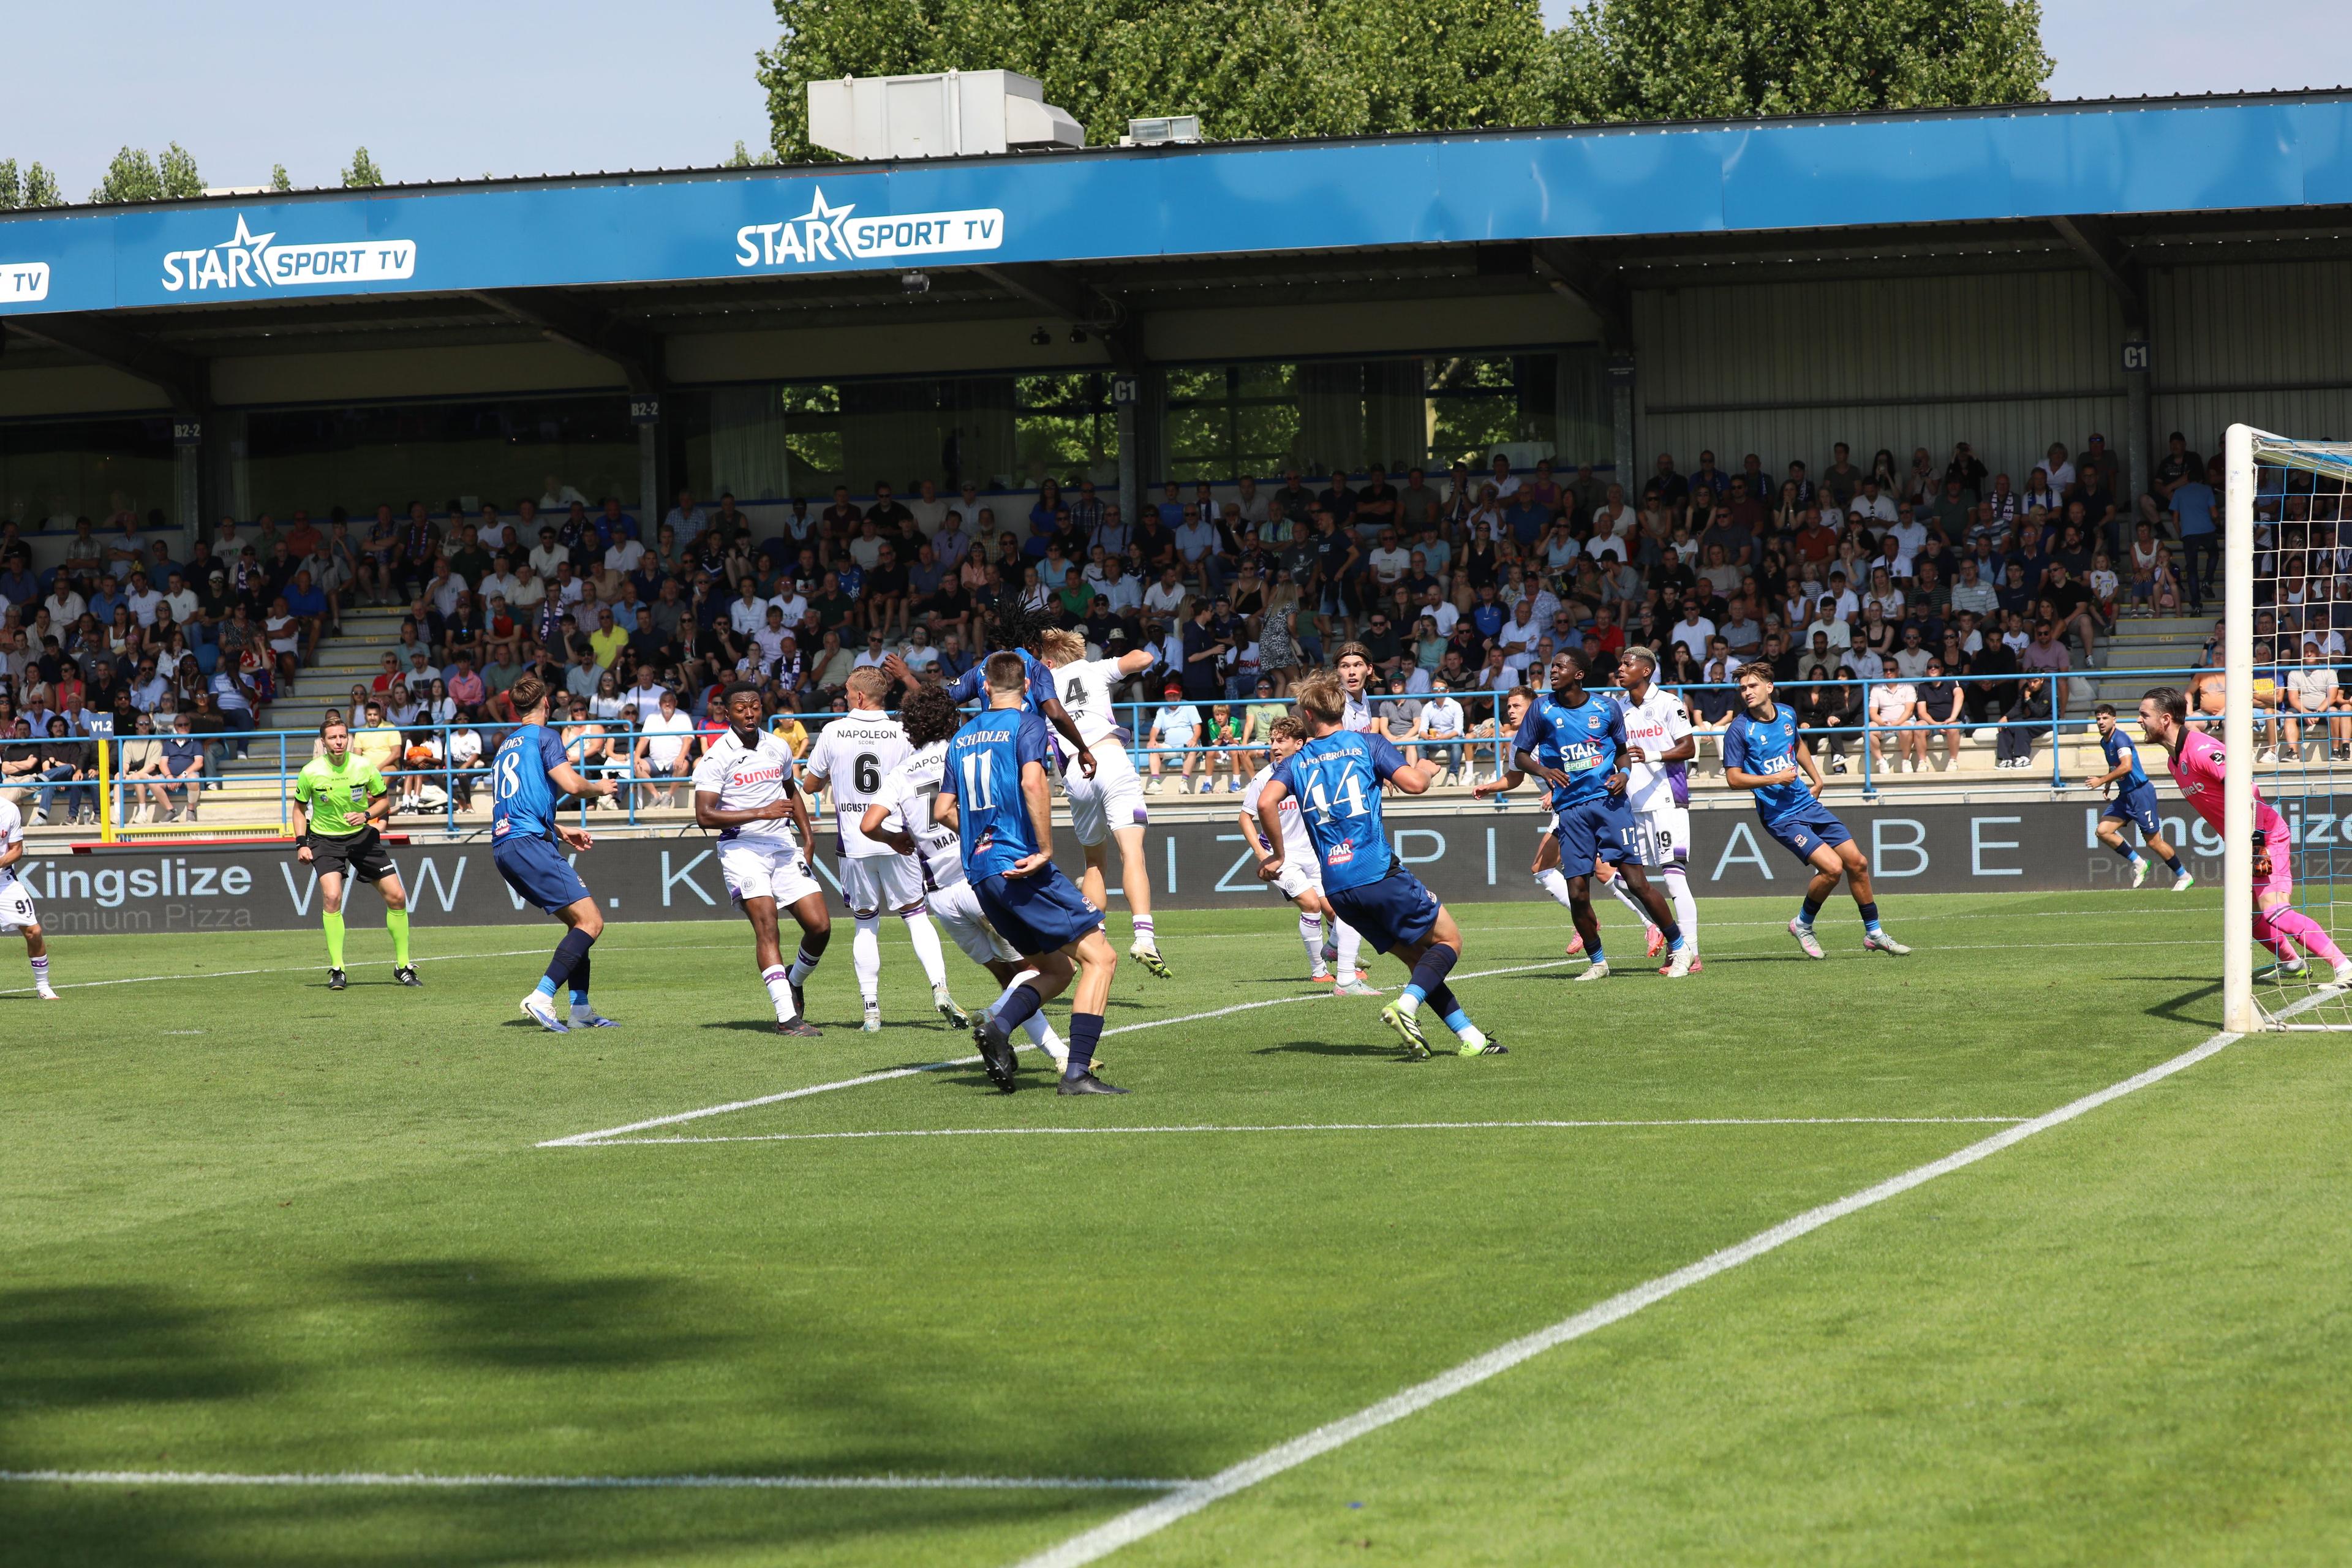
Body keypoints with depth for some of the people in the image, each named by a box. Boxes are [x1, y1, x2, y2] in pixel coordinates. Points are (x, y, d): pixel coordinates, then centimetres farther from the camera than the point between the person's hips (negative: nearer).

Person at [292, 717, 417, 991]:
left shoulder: (364, 767, -10)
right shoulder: (311, 773, -11)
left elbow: (384, 799, 4)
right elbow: (300, 808, 4)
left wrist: (367, 814, -16)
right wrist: (302, 843, -6)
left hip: (361, 835, 2)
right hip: (325, 839, -2)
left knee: (396, 896, -3)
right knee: (332, 896, -24)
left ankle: (403, 966, 13)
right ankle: (337, 970, -15)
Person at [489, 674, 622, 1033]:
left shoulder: (507, 746, 25)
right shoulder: (543, 736, -1)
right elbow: (571, 785, -11)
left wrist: (560, 830, 34)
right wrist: (600, 789, 9)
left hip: (504, 847, 9)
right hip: (530, 844, -9)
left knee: (578, 920, 16)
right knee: (591, 920, -13)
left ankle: (581, 1009, 9)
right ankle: (541, 999, -26)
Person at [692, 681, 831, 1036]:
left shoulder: (778, 748, 10)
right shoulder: (717, 758, -9)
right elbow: (704, 816, -16)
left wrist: (807, 834, 20)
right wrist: (761, 813, -20)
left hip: (783, 845, 5)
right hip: (741, 848, -5)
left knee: (820, 926, -2)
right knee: (766, 924, -19)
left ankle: (794, 984, 27)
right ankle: (787, 1017, -22)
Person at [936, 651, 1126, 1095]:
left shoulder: (963, 738, 16)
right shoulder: (1028, 726, -4)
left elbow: (943, 809, 18)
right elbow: (1033, 782, -21)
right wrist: (1046, 849, -17)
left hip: (981, 875, 8)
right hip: (1021, 868, -8)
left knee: (1057, 968, 16)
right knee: (1100, 956, -5)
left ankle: (997, 1026, -9)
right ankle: (1077, 1073, -15)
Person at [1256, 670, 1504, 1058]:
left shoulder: (1295, 763, 11)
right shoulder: (1367, 743, 4)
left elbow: (1266, 801, -9)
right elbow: (1412, 783, -8)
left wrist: (1278, 854, 2)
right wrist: (1426, 769, 15)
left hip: (1337, 890, 4)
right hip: (1380, 873, -4)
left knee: (1417, 957, 15)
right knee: (1449, 940, 8)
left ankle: (1469, 1036, 11)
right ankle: (1405, 1007, -17)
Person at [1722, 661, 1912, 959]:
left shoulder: (1787, 714, 5)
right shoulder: (1739, 729, -13)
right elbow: (1733, 778, -13)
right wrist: (1774, 779, -21)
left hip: (1807, 803, 7)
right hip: (1780, 815, -6)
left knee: (1857, 863, 6)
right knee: (1832, 867, -20)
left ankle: (1873, 934, 22)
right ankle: (1803, 925, 4)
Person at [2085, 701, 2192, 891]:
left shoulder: (2120, 738, -18)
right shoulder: (2105, 742, 11)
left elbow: (2126, 766, -31)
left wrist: (2102, 780, -26)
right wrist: (2108, 785, 18)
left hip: (2141, 792, -9)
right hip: (2125, 795, 9)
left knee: (2154, 842, -4)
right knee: (2103, 831, -3)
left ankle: (2185, 877, 11)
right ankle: (2138, 864, 8)